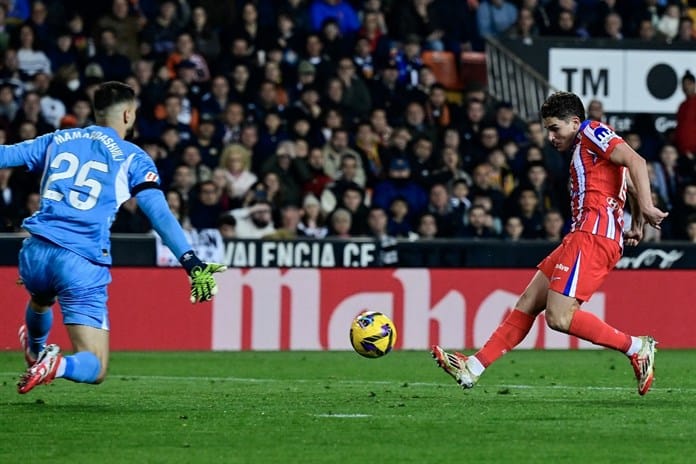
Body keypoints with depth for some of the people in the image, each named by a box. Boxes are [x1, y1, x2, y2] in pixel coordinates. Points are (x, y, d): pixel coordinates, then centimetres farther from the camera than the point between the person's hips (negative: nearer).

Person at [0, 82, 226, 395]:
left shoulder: (57, 140, 14)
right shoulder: (133, 158, 3)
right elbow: (161, 216, -7)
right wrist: (193, 265, -11)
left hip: (36, 252, 5)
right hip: (83, 265, -5)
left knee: (40, 300, 43)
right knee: (94, 369, 1)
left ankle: (36, 352, 69)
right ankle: (57, 365, -29)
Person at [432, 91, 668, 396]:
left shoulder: (593, 132, -2)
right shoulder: (585, 149, 26)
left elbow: (635, 162, -16)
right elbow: (630, 183, 31)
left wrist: (646, 208, -24)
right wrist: (638, 223, 20)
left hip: (592, 236, -11)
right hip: (583, 236, 11)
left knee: (559, 317, -19)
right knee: (528, 303, 10)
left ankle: (637, 348, -12)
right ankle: (473, 368, 12)